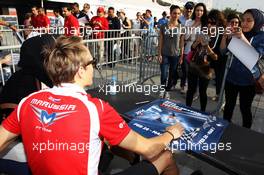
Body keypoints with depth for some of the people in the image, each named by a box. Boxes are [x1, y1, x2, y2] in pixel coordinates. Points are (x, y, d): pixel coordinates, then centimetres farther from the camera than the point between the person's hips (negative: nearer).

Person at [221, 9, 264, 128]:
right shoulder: (237, 34, 3)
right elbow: (223, 51, -1)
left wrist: (243, 39, -32)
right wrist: (225, 36, -18)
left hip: (248, 81, -3)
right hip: (231, 77, 3)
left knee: (245, 109, 8)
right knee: (229, 106, 13)